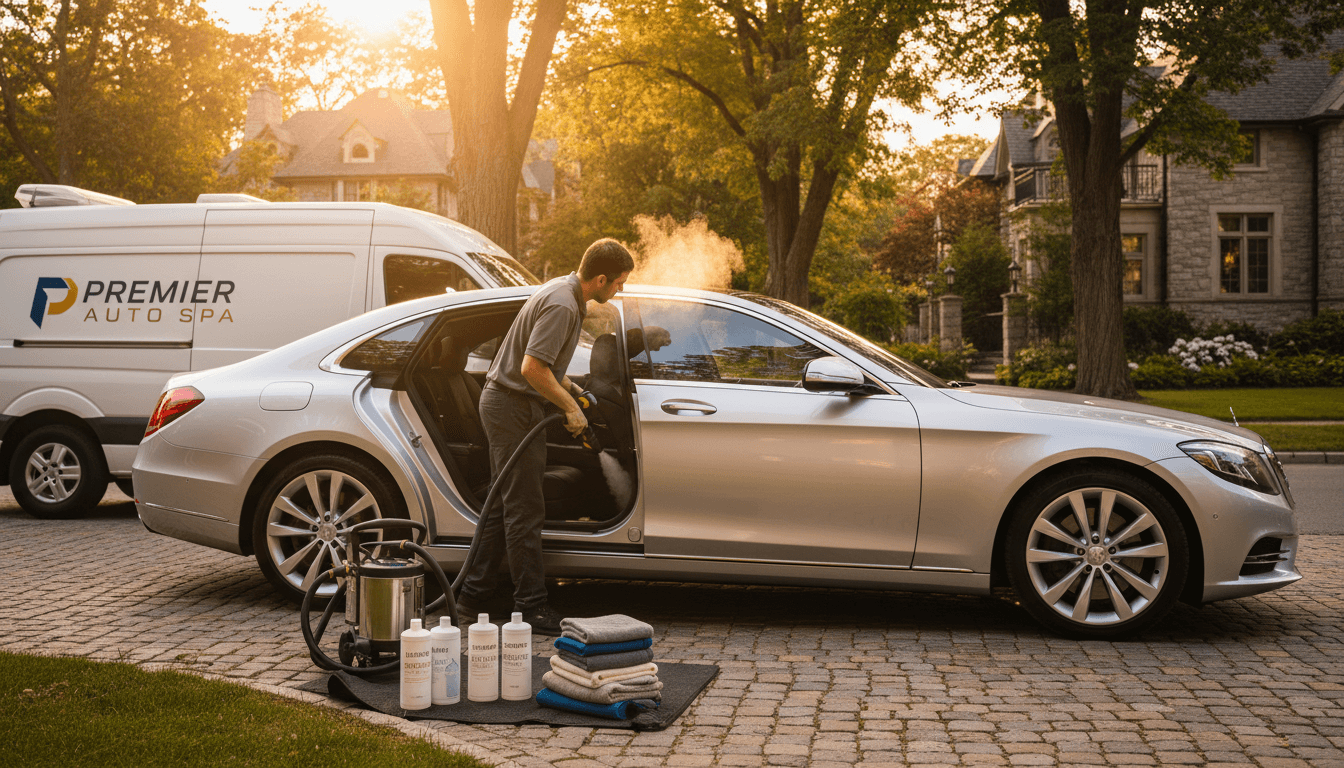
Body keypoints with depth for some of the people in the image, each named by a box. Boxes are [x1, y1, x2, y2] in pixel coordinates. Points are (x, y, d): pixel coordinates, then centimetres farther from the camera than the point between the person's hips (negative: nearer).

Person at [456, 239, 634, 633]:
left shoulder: (565, 291, 11)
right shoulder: (562, 305, -22)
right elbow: (532, 368, -28)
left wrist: (569, 386, 19)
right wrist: (570, 407, -18)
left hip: (506, 404, 11)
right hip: (514, 408, -11)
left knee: (504, 504, 14)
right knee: (525, 510, -5)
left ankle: (472, 595, 20)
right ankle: (532, 607, 2)